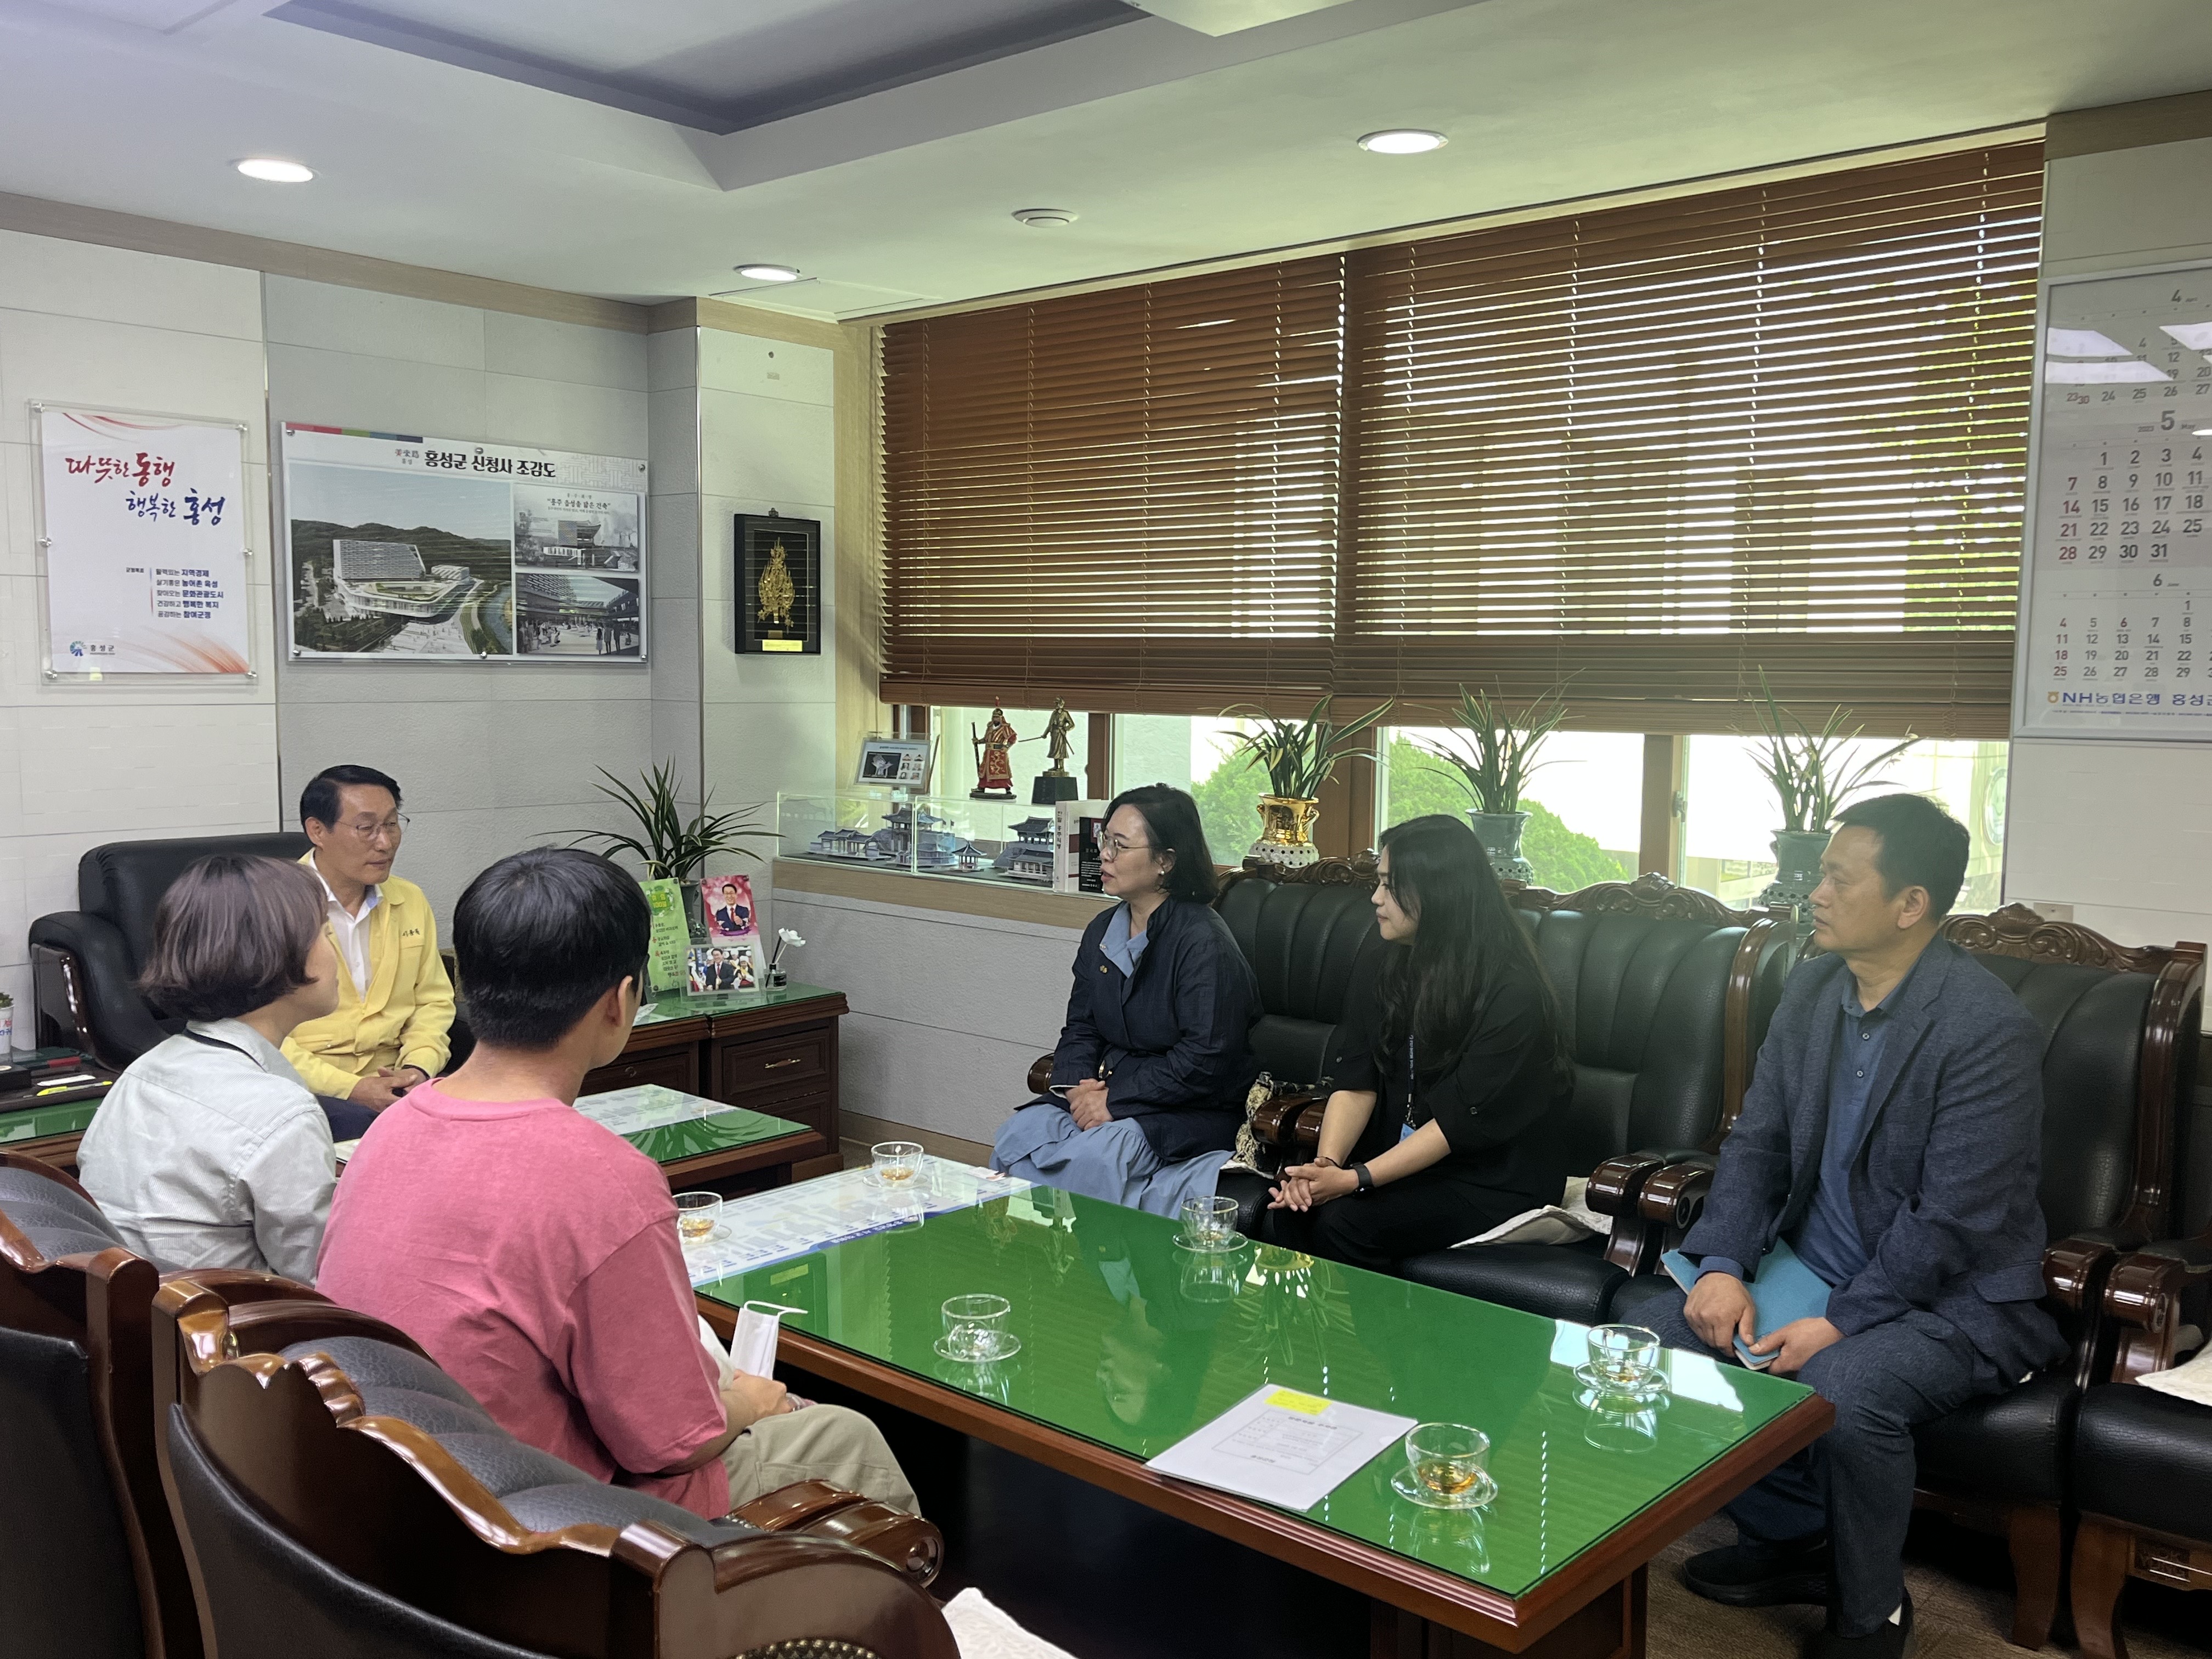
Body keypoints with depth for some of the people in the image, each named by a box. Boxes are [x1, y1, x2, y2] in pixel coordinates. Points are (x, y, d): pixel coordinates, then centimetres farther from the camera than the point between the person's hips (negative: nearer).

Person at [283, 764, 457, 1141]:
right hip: (307, 1088, -5)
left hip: (391, 1080, 5)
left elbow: (433, 1000, 17)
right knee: (361, 1122, -36)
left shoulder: (411, 902, 11)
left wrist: (418, 1066, -4)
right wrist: (349, 1088, -20)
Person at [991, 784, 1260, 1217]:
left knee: (1094, 1154, -33)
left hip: (1191, 1111, -7)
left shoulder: (1203, 941, -14)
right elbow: (1080, 1029, 14)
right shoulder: (1103, 931, 12)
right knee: (1017, 1134, -18)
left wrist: (1116, 1100, -19)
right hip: (1106, 1090, 7)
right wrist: (1078, 1084, -9)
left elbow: (1206, 1060, -19)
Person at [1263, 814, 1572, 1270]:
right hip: (1407, 1156, 6)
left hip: (1497, 1180, -6)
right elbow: (1356, 1083, -2)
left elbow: (1461, 1120, -20)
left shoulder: (1512, 993, -18)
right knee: (1293, 1205, -20)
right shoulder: (1389, 969, 3)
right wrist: (1326, 1164, -20)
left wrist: (1356, 1179, -25)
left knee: (1343, 1221, -27)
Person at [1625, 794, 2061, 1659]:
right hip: (1812, 1265, 7)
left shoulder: (1990, 1030, -21)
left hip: (1957, 1295, -7)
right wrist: (1723, 1266, -10)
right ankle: (1789, 1541, 11)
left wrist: (1838, 1325, -23)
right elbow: (1757, 1141, 4)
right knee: (1651, 1328, -8)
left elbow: (1954, 1223, -22)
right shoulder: (1811, 988, 2)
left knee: (1844, 1389, -35)